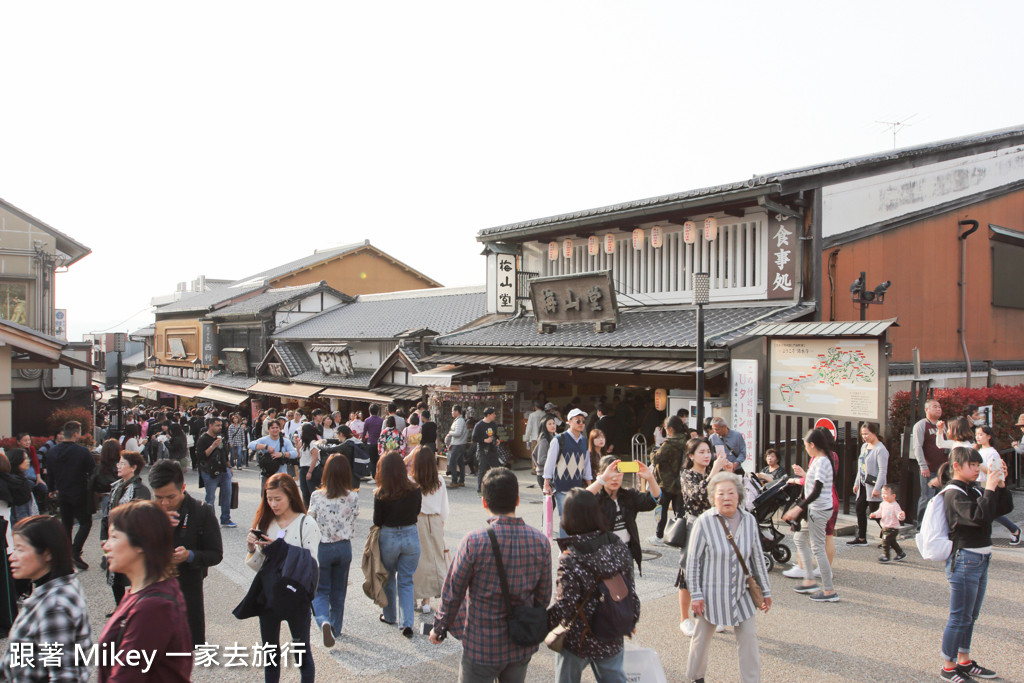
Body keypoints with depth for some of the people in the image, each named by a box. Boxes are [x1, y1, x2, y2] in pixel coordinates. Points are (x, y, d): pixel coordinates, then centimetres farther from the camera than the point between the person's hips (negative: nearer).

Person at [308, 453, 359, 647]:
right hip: (344, 548, 2)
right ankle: (335, 627, 31)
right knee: (338, 591, 20)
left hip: (321, 548, -2)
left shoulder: (317, 496, -15)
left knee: (321, 591, 10)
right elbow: (352, 526, -1)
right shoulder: (353, 497, -11)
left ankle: (324, 621, -16)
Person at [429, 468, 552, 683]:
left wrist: (439, 628, 5)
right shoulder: (540, 541, -9)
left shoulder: (474, 541, -21)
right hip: (522, 647, 4)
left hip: (482, 645, -3)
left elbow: (453, 593, -12)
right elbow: (543, 597, 0)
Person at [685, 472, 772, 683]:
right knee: (702, 638, 12)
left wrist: (766, 591, 10)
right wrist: (696, 595, -12)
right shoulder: (704, 522, -17)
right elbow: (692, 561, -11)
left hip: (742, 593, 3)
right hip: (712, 593, -3)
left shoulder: (749, 520, -4)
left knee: (749, 637, 7)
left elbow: (757, 558, 7)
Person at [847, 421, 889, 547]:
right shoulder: (864, 446, 14)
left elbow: (883, 470, -19)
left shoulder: (880, 449, -13)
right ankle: (861, 538, 18)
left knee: (875, 511, -6)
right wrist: (857, 483, 21)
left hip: (873, 485, -9)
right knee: (859, 509, 10)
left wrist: (877, 488, -23)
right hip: (864, 485, 9)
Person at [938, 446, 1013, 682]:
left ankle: (964, 662, 29)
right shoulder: (954, 494, -16)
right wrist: (990, 488, -23)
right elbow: (979, 516, -29)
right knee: (960, 617, -2)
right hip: (964, 559, -9)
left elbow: (1005, 507, 13)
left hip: (981, 560, 9)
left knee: (970, 617, 17)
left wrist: (1001, 484, 1)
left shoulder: (974, 491, 11)